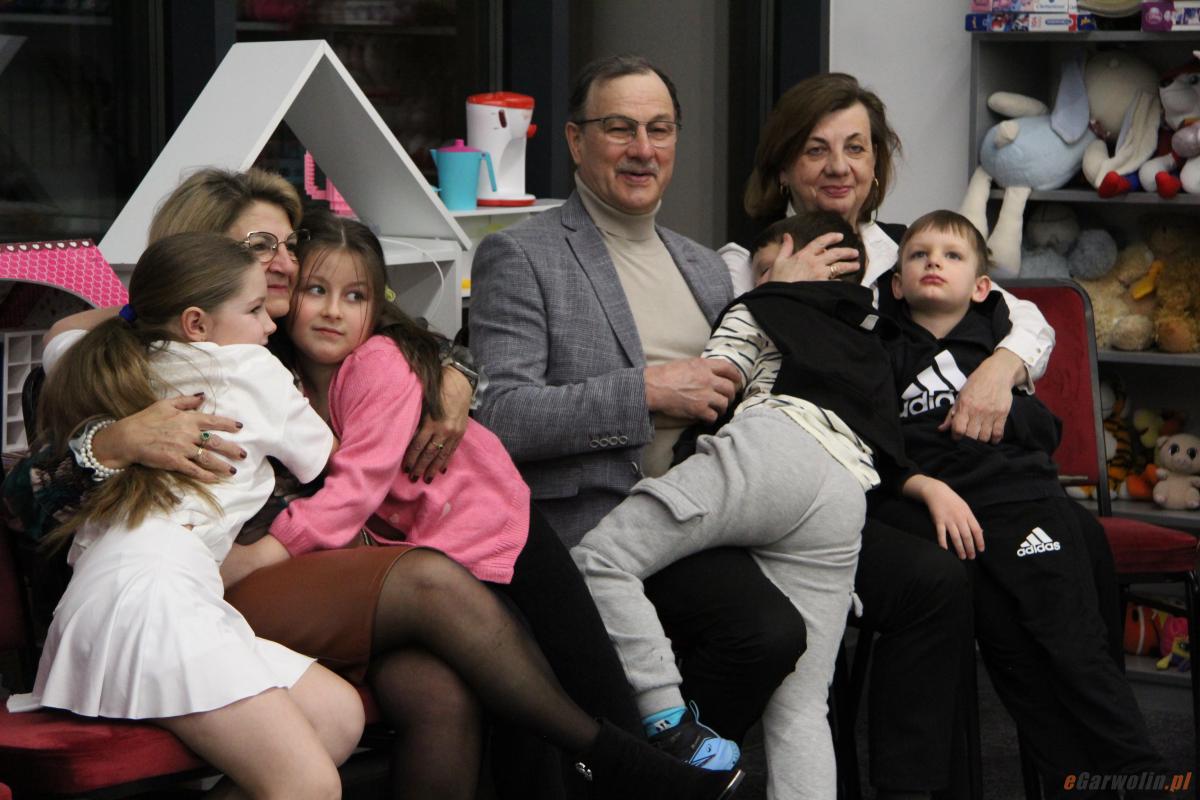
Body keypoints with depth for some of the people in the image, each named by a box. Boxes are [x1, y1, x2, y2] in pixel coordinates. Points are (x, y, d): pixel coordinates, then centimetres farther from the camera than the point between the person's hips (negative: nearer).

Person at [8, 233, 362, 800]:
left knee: (340, 713, 5)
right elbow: (324, 462, 26)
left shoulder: (113, 363, 25)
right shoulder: (251, 369, 8)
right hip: (154, 592, -9)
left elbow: (61, 335, 52)